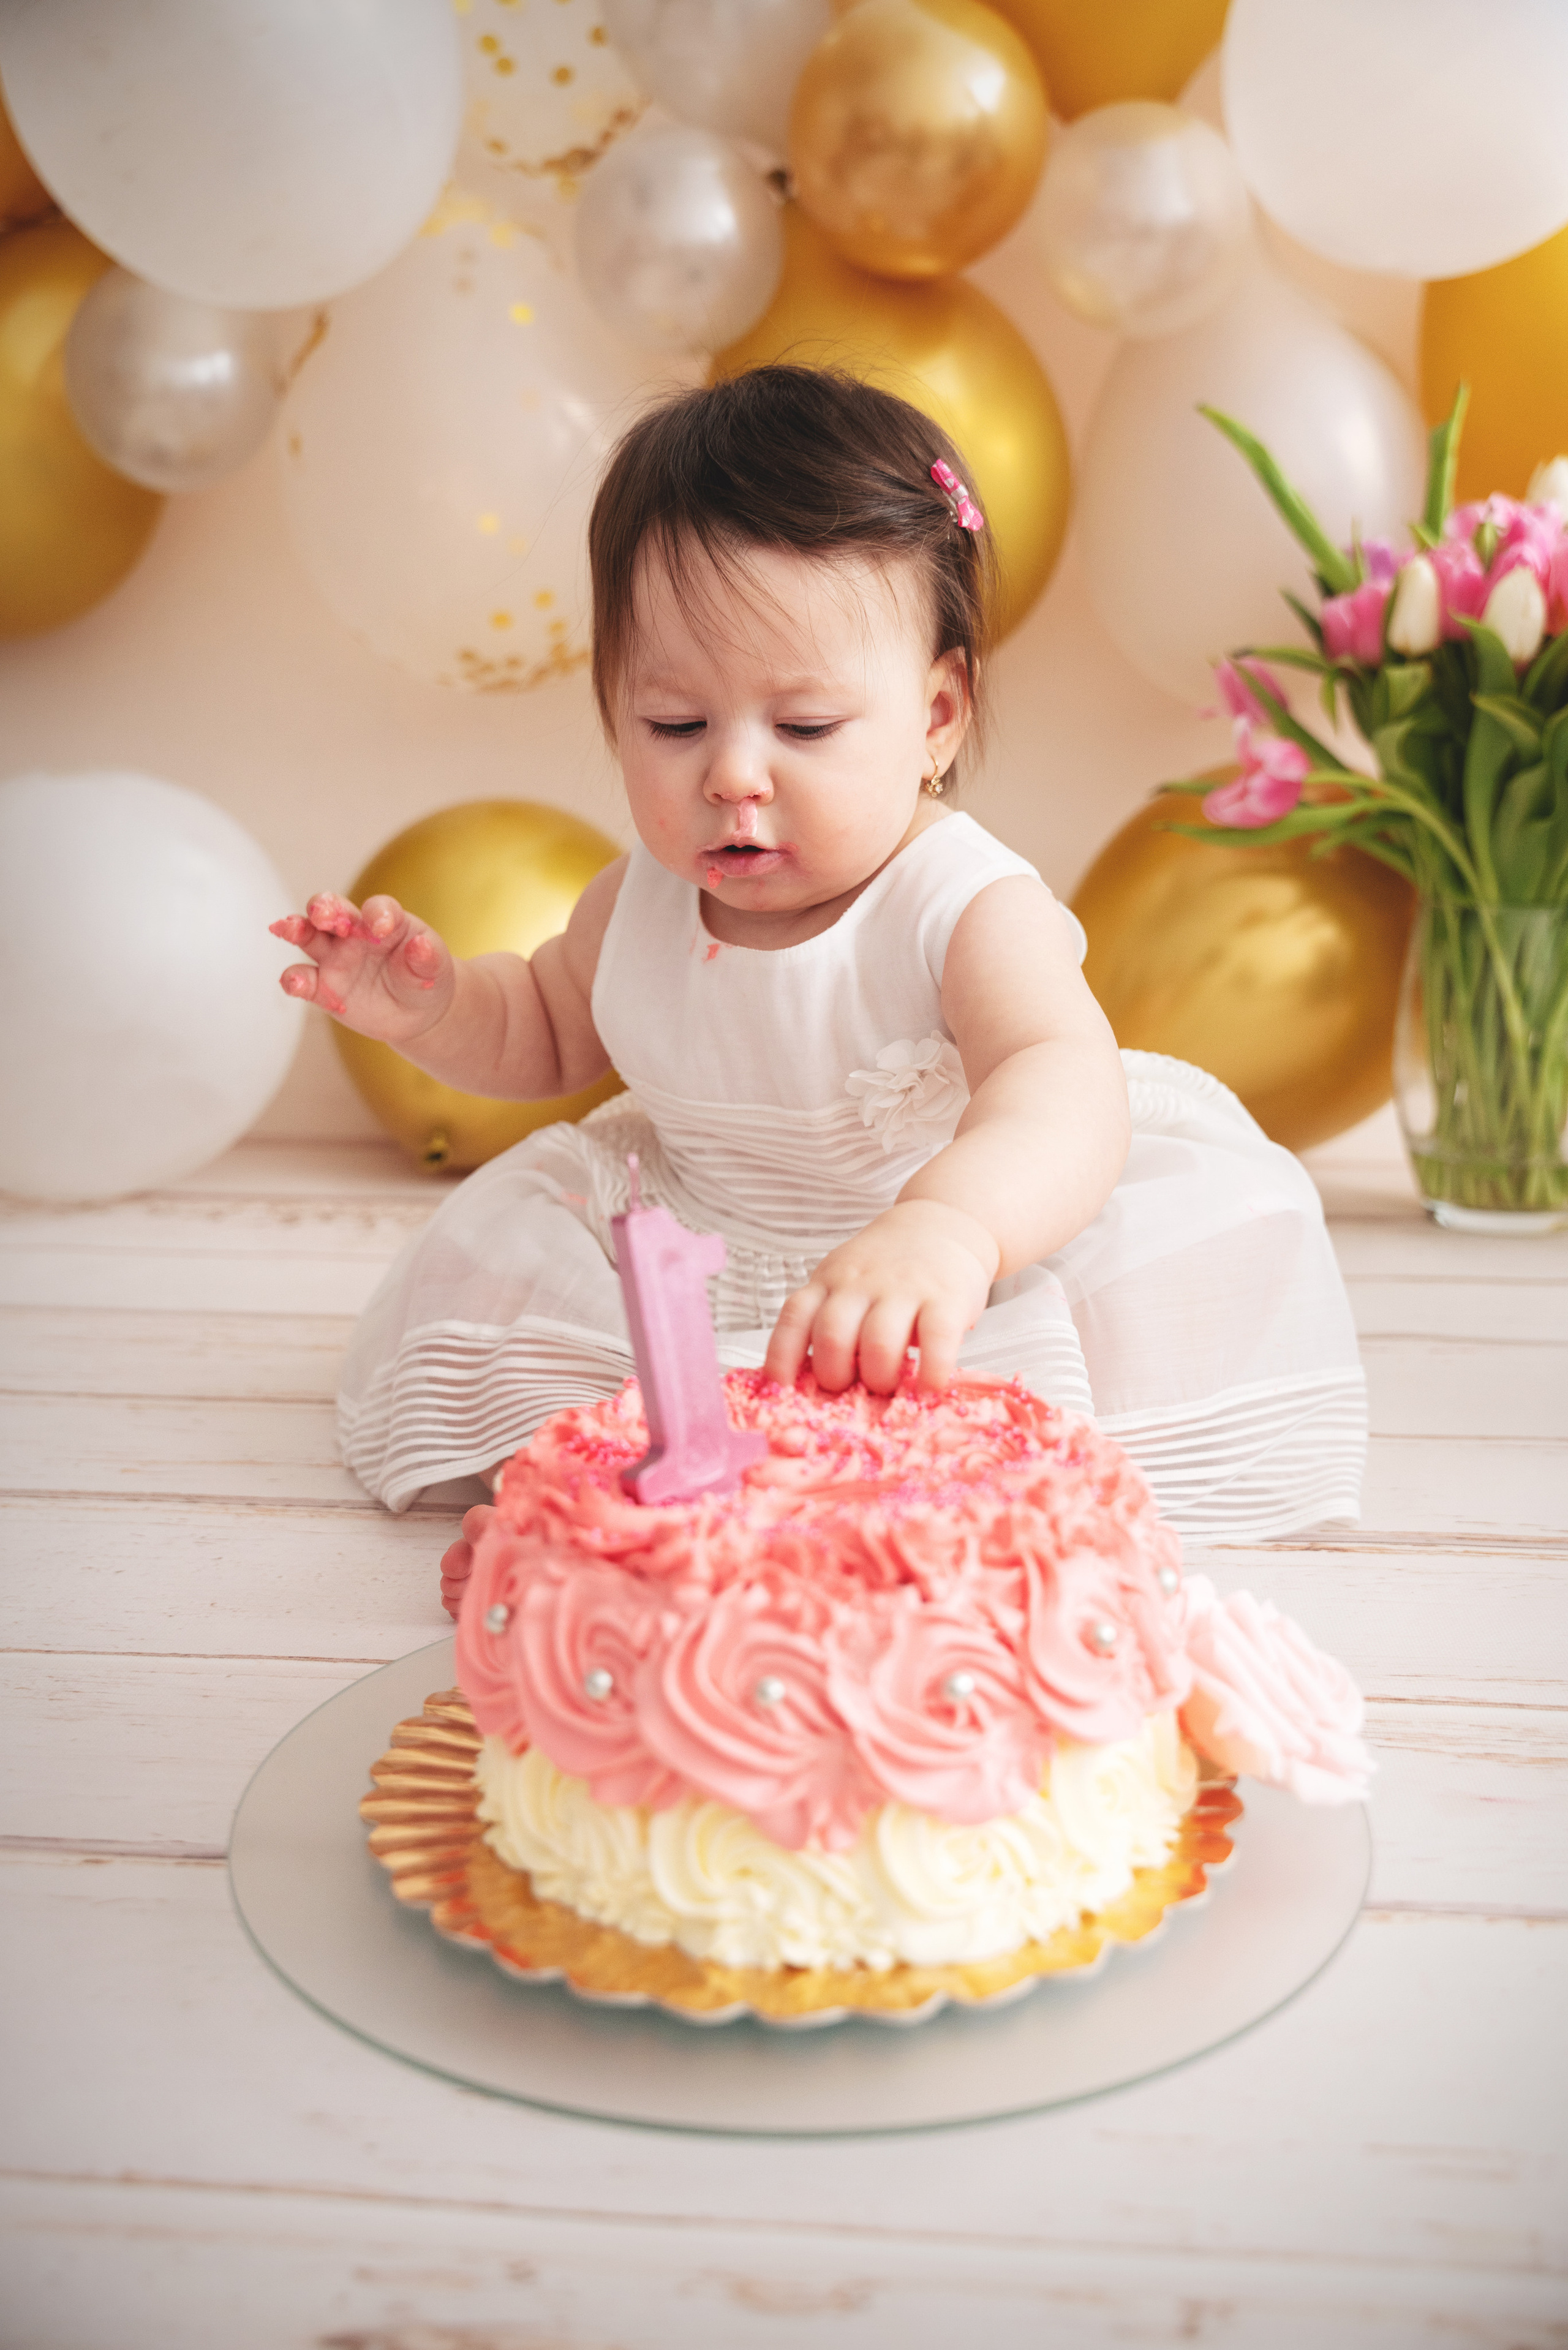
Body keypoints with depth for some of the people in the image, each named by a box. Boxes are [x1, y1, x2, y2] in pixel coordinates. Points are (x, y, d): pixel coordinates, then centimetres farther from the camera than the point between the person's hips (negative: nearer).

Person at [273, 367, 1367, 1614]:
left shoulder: (967, 912, -30)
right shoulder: (641, 901, -10)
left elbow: (1066, 1086, -52)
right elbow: (550, 1031, 13)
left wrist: (949, 1227, -75)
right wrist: (428, 1003, -11)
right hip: (695, 1272, 5)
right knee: (502, 1257, -2)